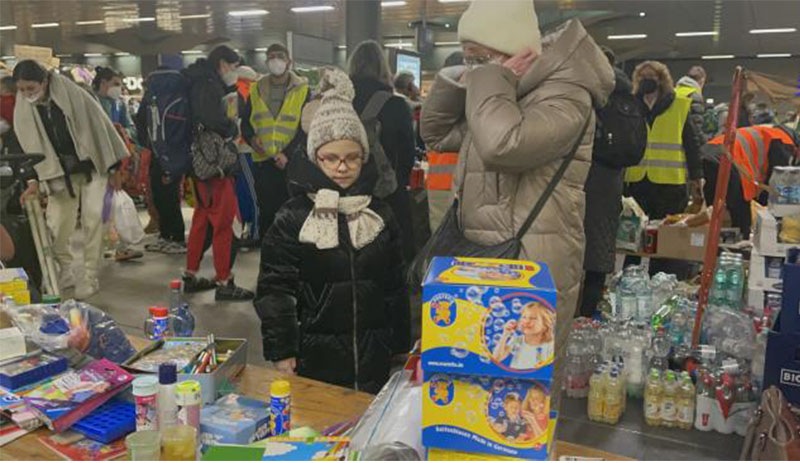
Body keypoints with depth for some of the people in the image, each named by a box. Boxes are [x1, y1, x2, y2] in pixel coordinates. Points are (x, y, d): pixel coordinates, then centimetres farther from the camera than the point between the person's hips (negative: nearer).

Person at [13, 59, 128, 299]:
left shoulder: (73, 95, -16)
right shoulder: (23, 110, -4)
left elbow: (99, 127, -9)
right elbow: (30, 148, 2)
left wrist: (113, 169, -6)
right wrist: (34, 180, -10)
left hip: (91, 167, -3)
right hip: (59, 174, 3)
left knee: (92, 219, -8)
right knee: (55, 226, -2)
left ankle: (90, 277, 1)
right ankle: (64, 274, 17)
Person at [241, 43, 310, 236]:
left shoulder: (302, 90, 2)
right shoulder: (256, 89, 11)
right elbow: (245, 121, 15)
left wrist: (288, 153, -14)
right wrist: (251, 138, -8)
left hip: (290, 162, -3)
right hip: (262, 160, 3)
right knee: (266, 211, 9)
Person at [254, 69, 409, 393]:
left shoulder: (380, 216, 3)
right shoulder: (293, 218, -7)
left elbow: (395, 285, 8)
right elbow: (274, 289, -6)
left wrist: (400, 345, 10)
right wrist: (281, 351, -8)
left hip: (372, 354, 3)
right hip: (316, 357, -3)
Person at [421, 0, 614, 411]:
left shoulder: (565, 96, -15)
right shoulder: (504, 94, 15)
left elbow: (502, 145, -33)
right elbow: (435, 132, 18)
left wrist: (492, 79, -18)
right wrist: (461, 81, 3)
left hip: (533, 268, -9)